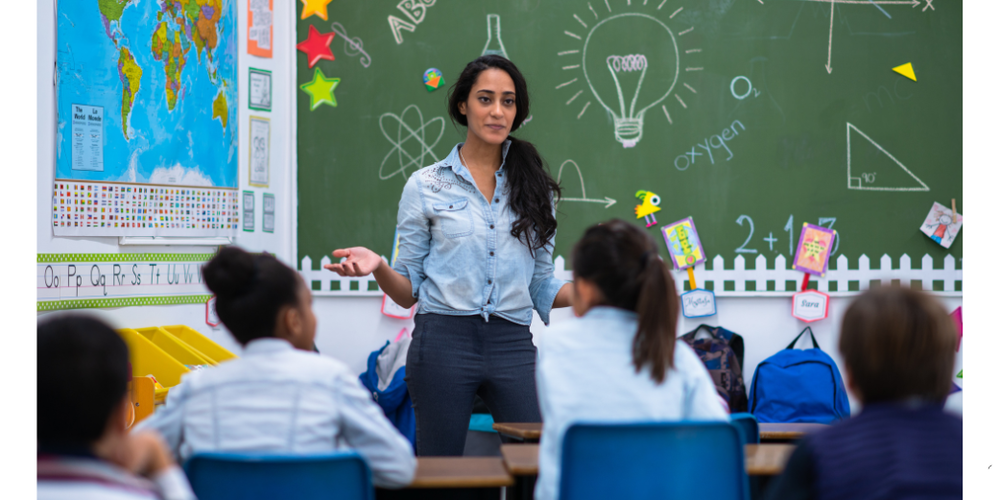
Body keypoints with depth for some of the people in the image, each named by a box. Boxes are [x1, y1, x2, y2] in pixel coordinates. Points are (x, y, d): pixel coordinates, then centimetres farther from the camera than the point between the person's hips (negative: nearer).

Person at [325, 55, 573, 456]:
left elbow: (542, 288, 13)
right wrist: (377, 266, -14)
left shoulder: (533, 188, 13)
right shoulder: (425, 186, 7)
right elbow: (408, 291, 6)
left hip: (512, 346, 2)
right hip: (444, 342, -2)